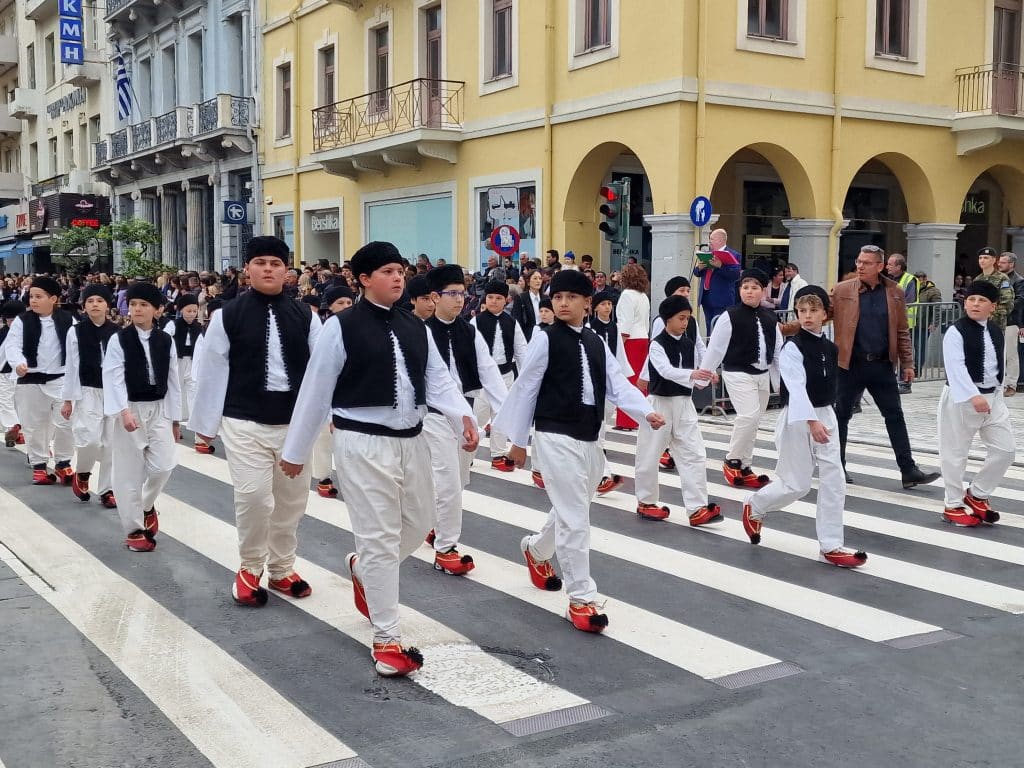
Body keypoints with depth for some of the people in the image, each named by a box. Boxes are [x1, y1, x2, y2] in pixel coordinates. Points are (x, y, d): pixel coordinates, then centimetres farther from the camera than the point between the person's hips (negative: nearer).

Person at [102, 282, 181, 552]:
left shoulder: (166, 341, 3)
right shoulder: (118, 339, -6)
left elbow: (173, 380, 7)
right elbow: (114, 378, -13)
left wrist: (175, 419, 7)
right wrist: (124, 411, -25)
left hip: (158, 409, 3)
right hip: (129, 409, -3)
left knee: (164, 465, -5)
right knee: (129, 472, 2)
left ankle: (147, 504, 26)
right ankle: (134, 529, 13)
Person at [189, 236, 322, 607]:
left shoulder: (304, 317, 1)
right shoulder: (228, 315, -4)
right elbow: (212, 372, 0)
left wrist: (328, 414, -1)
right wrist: (205, 423, 2)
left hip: (294, 421, 3)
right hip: (245, 422, -3)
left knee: (291, 499, 13)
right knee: (253, 497, -10)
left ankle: (282, 569, 32)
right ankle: (249, 568, 15)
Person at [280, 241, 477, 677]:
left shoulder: (416, 328, 9)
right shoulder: (342, 327, -9)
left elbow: (437, 380, 3)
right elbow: (316, 392, -5)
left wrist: (463, 417, -16)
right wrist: (295, 450, 0)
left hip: (411, 440, 7)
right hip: (363, 443, -6)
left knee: (418, 524, 19)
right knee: (380, 538, -3)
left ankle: (363, 569, 49)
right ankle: (387, 640, 10)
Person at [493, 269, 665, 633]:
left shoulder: (596, 343, 9)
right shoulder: (546, 339, -8)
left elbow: (618, 385, 2)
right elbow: (525, 388, -4)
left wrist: (646, 412, -14)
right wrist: (518, 439, -2)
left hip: (589, 438, 7)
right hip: (556, 436, -7)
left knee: (570, 511, 20)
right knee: (574, 516, -9)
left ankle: (537, 550, 50)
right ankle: (581, 599, 0)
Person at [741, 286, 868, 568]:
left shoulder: (830, 348, 6)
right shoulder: (792, 347, -14)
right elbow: (796, 387, -25)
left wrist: (825, 417, 18)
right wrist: (811, 421, -34)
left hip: (825, 416, 6)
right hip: (798, 419, -6)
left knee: (834, 481, 1)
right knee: (796, 485, 1)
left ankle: (831, 546, 9)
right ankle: (754, 507, 30)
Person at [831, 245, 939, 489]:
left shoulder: (895, 293, 4)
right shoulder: (841, 290, -1)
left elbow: (902, 331, 8)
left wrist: (907, 363, 6)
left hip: (882, 365, 2)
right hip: (851, 364, -2)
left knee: (895, 416, 2)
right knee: (841, 415, 7)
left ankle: (909, 471, 5)